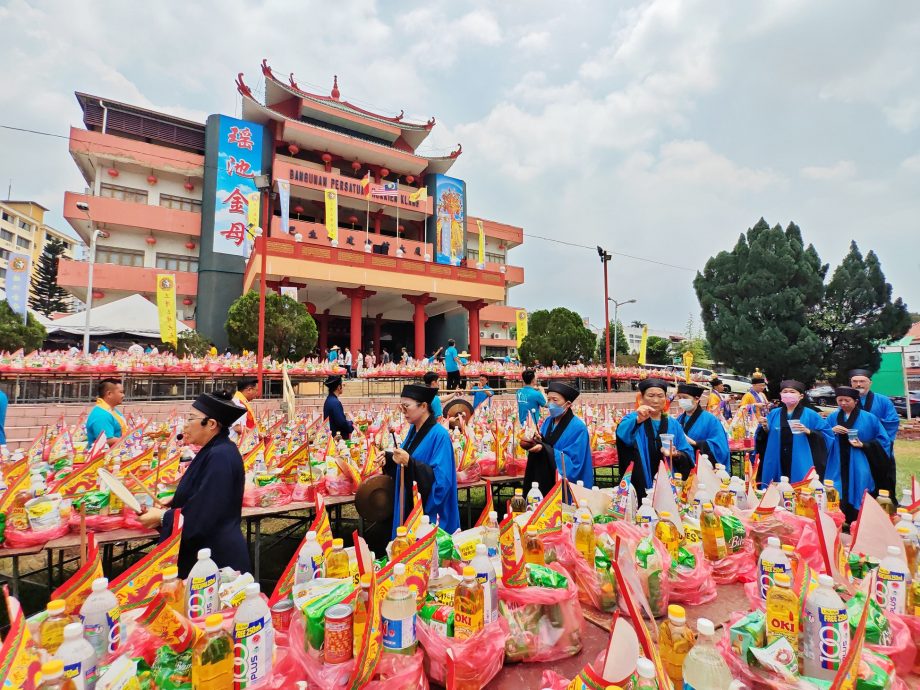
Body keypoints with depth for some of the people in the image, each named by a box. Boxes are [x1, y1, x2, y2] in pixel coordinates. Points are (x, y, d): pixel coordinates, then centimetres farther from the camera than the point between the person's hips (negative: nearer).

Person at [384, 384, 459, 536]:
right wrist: (388, 459, -4)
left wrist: (409, 462, -32)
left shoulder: (439, 435, -20)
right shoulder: (413, 429, 4)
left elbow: (441, 479, -25)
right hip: (408, 504, 8)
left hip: (428, 511, -7)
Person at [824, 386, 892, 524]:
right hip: (837, 468, 2)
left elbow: (883, 440, 2)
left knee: (857, 502, 0)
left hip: (859, 468, -2)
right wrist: (831, 432, -13)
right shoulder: (832, 418, 6)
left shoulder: (869, 418, 0)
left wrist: (863, 445, -11)